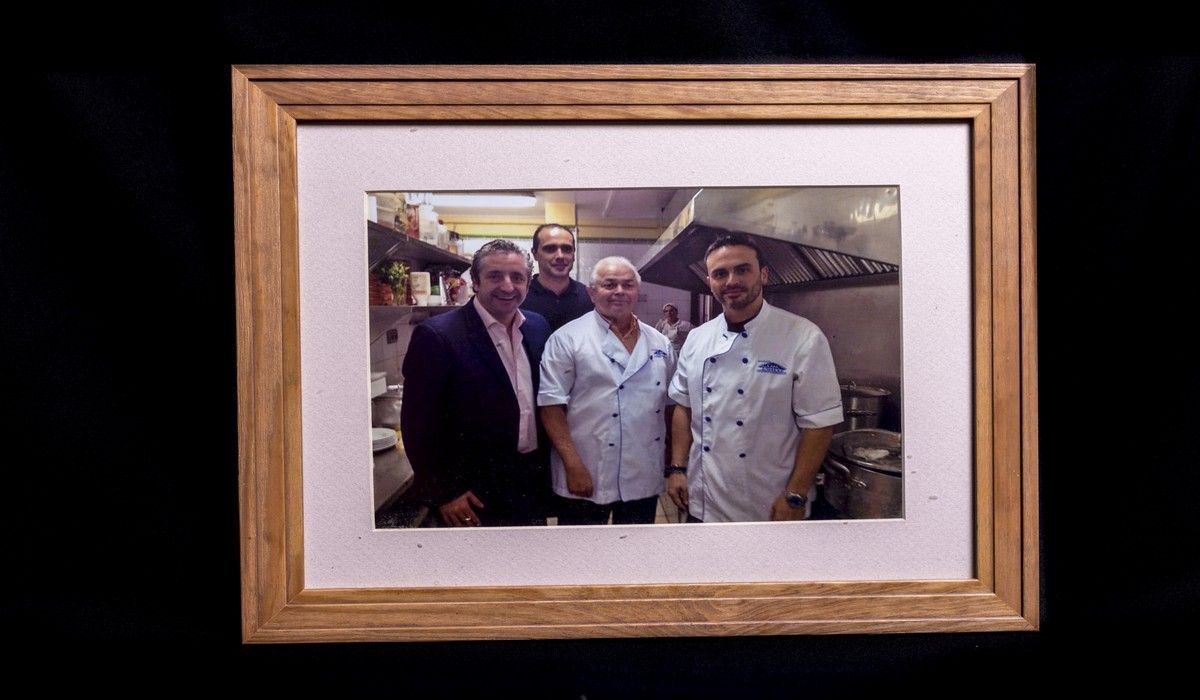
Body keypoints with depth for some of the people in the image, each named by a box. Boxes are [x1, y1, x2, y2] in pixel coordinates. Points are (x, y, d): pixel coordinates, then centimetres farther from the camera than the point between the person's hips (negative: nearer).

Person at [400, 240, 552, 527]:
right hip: (473, 497, -5)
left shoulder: (538, 326, 4)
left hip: (533, 485, 6)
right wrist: (443, 493, -12)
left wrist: (543, 465, 9)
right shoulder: (437, 335, -15)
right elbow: (418, 423, -13)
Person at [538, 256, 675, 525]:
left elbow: (670, 404, 15)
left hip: (644, 481, 5)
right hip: (586, 478, -5)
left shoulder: (659, 343, 10)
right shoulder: (567, 338, -7)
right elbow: (551, 404, -11)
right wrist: (573, 466, -17)